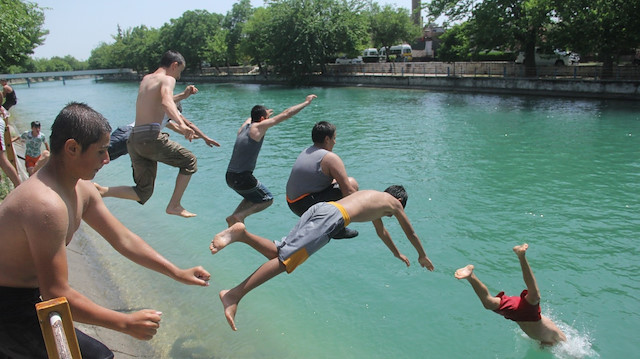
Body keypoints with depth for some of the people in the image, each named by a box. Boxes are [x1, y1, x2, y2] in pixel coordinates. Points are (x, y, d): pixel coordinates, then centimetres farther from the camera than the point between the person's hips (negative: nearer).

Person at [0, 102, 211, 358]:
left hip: (22, 296, 9)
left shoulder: (80, 189, -2)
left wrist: (177, 273, 3)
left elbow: (123, 240, 4)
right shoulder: (47, 205, -33)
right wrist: (126, 323, -24)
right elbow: (57, 295, -31)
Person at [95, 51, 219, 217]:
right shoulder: (167, 79, 0)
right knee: (189, 161, 11)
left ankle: (100, 190, -5)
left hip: (133, 139, 8)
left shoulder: (145, 79, 25)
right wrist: (182, 124, -39)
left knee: (142, 193, 12)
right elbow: (166, 102, -22)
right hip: (151, 137, -8)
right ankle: (174, 205, 4)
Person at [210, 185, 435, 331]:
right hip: (334, 217, -7)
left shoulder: (373, 197, 43)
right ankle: (234, 294, -30)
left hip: (320, 207, 8)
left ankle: (241, 233, -23)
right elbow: (411, 233, 37)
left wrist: (397, 254, 68)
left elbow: (381, 231, 57)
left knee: (279, 252, 1)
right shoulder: (394, 202, 24)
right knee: (287, 258, -19)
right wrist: (423, 256, 54)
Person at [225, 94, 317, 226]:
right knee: (268, 199, 10)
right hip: (243, 177, -8)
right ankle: (240, 215, -4)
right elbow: (286, 114, -7)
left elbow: (251, 117, 39)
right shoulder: (259, 126, -9)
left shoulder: (245, 125, 11)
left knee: (253, 197, 29)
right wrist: (306, 102, 2)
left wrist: (264, 112, 56)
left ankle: (233, 217, 16)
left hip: (229, 177, 8)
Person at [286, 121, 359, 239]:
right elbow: (348, 191, -14)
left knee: (333, 182, 28)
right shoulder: (330, 157, -11)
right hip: (307, 206, -9)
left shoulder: (305, 152, 15)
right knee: (352, 183, -4)